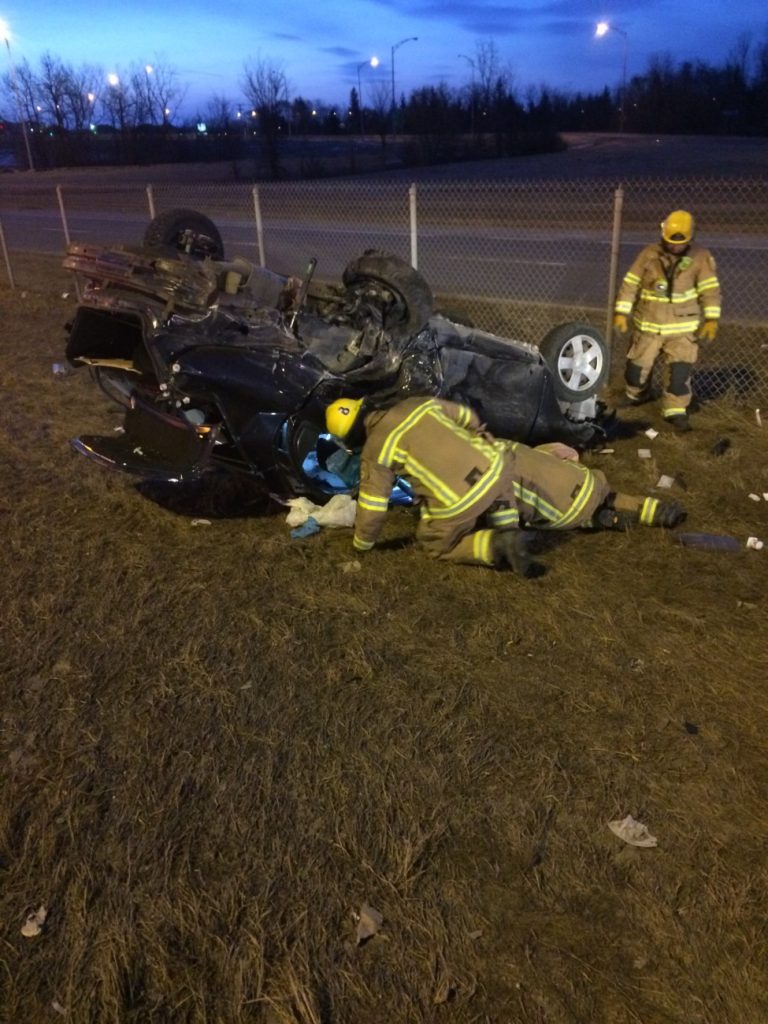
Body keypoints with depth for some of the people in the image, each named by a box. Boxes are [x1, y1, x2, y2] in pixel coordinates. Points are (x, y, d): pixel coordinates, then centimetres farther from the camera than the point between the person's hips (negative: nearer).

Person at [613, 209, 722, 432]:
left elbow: (710, 290, -8)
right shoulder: (649, 254, -3)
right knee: (637, 365, 13)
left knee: (679, 370, -9)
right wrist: (621, 312, -8)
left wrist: (711, 319, -17)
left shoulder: (701, 257, -6)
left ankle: (676, 410, 1)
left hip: (683, 327, -2)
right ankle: (635, 395, 40)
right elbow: (630, 284, -2)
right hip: (648, 325, 2)